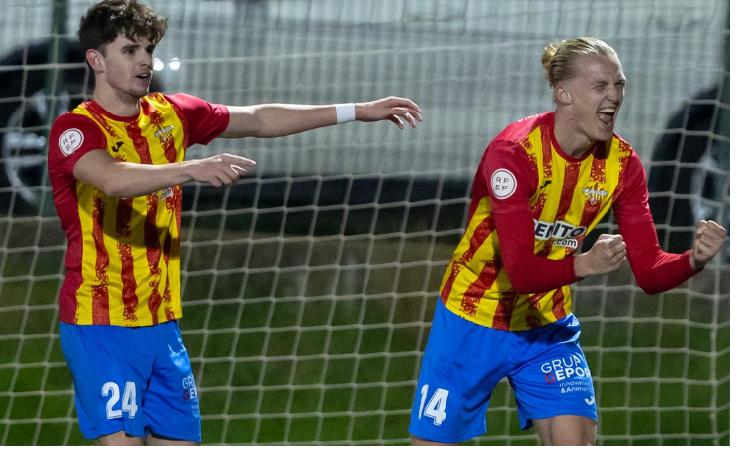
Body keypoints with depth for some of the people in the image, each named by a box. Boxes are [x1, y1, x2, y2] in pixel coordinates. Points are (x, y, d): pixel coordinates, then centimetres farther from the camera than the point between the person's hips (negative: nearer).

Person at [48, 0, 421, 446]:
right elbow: (113, 179, -31)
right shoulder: (76, 128, -11)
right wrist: (192, 169, -45)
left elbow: (260, 120, 15)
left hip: (161, 323, 7)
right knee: (121, 442, -15)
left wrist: (359, 111, 13)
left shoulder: (170, 114, 10)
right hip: (101, 325, -7)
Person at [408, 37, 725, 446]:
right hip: (473, 320, -4)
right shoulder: (514, 151, -25)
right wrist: (583, 265, -48)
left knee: (576, 440, -13)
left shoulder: (622, 163, -9)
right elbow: (520, 270, -31)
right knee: (432, 444, 0)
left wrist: (694, 259, -31)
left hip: (547, 326, 4)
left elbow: (649, 272, -10)